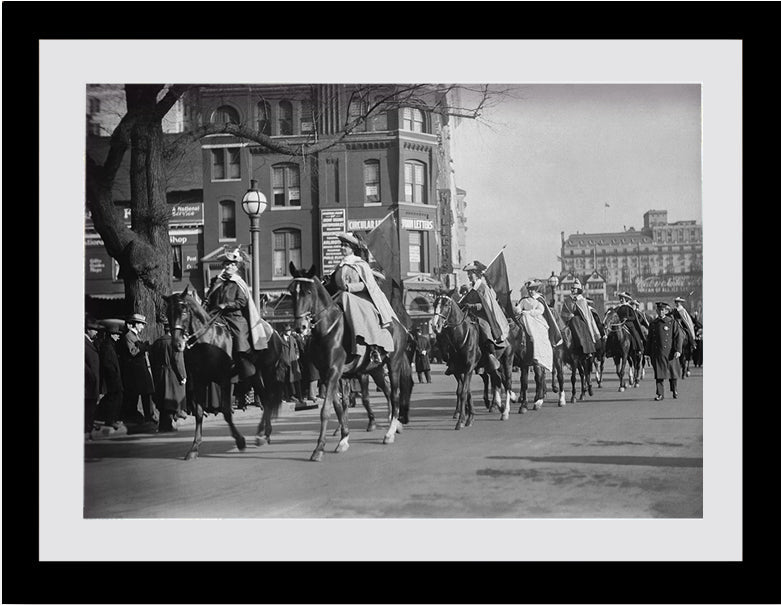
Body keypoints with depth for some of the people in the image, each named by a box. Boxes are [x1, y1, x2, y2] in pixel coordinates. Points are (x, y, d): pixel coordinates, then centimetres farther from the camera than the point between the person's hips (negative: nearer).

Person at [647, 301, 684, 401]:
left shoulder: (672, 322, 0)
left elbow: (679, 336, -4)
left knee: (673, 372, 8)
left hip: (670, 352, -2)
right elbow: (649, 339, 14)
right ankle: (660, 394, 0)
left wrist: (678, 350, -13)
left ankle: (675, 391, 28)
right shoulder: (653, 324, 10)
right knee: (659, 374, -3)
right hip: (657, 353, 2)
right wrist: (649, 353, 11)